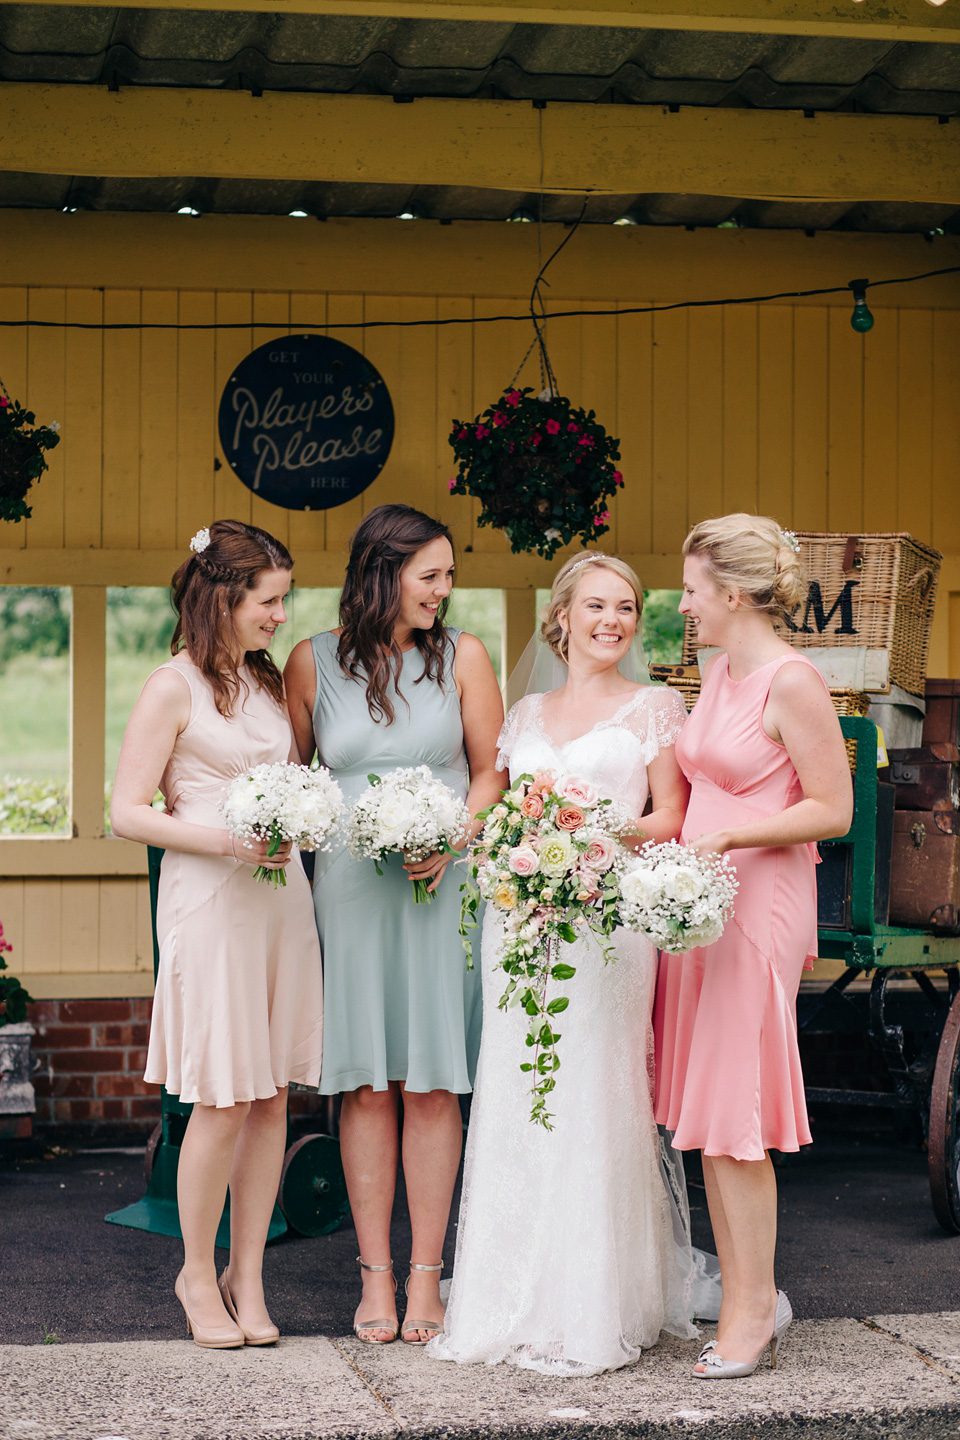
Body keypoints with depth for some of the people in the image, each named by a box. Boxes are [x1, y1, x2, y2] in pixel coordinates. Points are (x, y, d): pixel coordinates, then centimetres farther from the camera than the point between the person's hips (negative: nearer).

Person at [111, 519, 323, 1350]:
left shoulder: (267, 680, 15)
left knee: (272, 1095, 5)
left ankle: (248, 1276, 14)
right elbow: (127, 813, -8)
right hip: (210, 902, -6)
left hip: (282, 898, 6)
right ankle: (198, 1275, 13)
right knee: (223, 1102, -5)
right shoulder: (174, 688, -5)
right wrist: (223, 840, -18)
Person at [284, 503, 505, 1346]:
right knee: (366, 1083, 1)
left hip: (443, 887, 0)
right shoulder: (313, 663, 4)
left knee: (432, 1080, -1)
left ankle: (425, 1277, 6)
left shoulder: (462, 657, 4)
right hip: (350, 888, 0)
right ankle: (375, 1277, 8)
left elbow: (492, 771, 7)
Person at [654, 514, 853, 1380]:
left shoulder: (791, 681, -12)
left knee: (733, 1121, -5)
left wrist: (729, 837, -19)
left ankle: (753, 1306, 6)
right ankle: (755, 1296, 17)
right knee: (707, 1120, 9)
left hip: (758, 909, -8)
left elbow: (832, 810, -13)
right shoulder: (720, 673, 13)